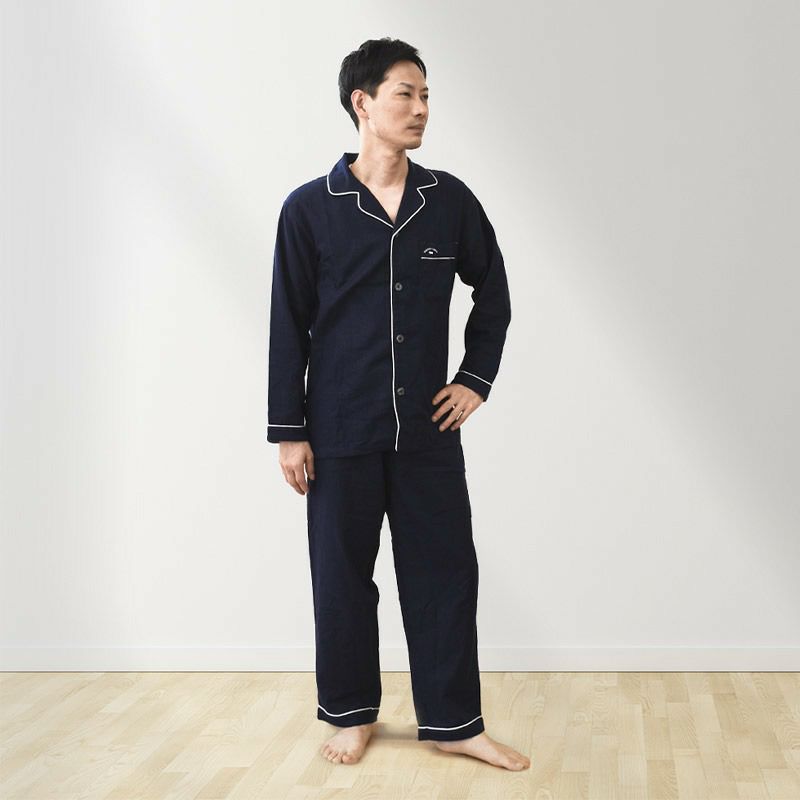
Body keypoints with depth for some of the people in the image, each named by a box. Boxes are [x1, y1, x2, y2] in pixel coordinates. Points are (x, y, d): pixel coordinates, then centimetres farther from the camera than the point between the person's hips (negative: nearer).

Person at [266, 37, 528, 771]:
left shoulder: (451, 200, 2)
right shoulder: (310, 208, -5)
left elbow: (493, 294, 15)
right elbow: (288, 326, -2)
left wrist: (477, 378, 6)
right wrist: (289, 431, -3)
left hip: (428, 427, 2)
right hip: (340, 432, -1)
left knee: (444, 571, 4)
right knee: (343, 574, 9)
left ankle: (453, 722, 18)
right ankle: (352, 713, 27)